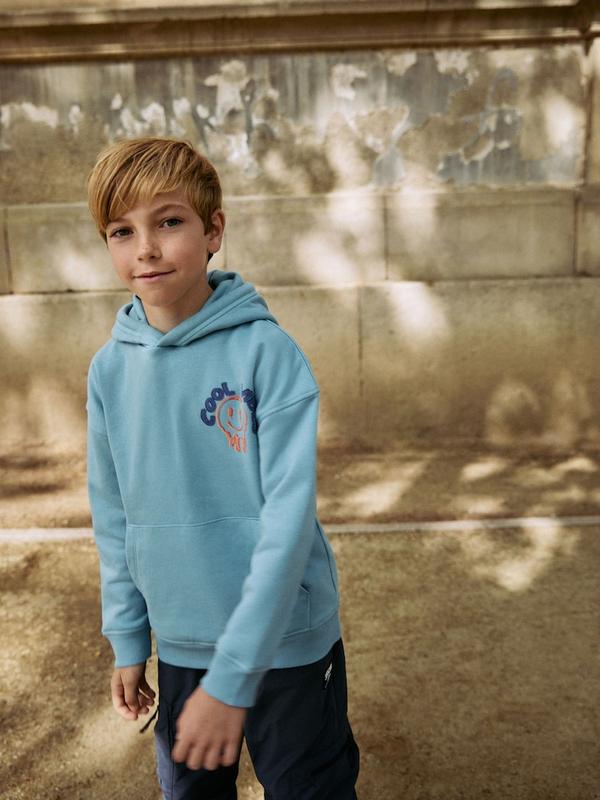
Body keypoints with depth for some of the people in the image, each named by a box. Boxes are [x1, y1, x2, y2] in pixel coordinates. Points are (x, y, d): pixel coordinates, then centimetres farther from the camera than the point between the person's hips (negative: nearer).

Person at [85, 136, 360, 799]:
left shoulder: (268, 351, -18)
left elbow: (289, 517, -20)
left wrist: (233, 676, -21)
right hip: (180, 645, 4)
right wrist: (127, 643, 8)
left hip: (286, 643, -4)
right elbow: (114, 517, 5)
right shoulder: (110, 369, -4)